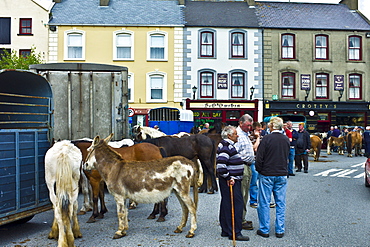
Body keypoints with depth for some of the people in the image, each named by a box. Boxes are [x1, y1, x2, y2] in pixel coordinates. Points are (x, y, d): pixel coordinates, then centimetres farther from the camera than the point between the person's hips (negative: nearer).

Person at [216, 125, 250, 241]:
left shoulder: (229, 145, 16)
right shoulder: (226, 147, -18)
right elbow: (220, 166, -27)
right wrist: (228, 178, -19)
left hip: (233, 180, 11)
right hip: (230, 182, -11)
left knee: (226, 205, 14)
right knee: (236, 205, -7)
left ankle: (226, 231, 23)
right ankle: (235, 233, -2)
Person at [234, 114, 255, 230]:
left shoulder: (245, 134, 19)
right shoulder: (238, 134, -14)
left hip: (247, 167, 11)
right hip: (242, 167, -11)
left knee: (245, 195, 15)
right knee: (241, 195, -6)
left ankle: (242, 218, 24)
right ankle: (240, 221, 0)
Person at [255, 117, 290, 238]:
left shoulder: (266, 139, -13)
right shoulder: (286, 140, 3)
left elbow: (259, 158, -12)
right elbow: (287, 156, 13)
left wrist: (259, 170, 2)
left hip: (266, 175, -4)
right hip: (282, 175, 4)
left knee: (264, 203, 5)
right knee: (281, 203, 10)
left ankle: (264, 230, 10)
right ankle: (280, 230, 14)